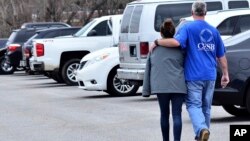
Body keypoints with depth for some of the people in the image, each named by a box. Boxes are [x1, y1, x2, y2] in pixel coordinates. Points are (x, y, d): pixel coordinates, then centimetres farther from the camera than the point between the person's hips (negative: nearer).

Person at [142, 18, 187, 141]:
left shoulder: (155, 47, 11)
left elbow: (148, 69, 12)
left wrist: (146, 90, 15)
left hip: (160, 85, 2)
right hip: (178, 85, -1)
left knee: (164, 114, 14)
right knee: (176, 114, -3)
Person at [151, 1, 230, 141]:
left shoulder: (187, 27, -6)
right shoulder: (214, 31, 10)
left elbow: (176, 41, -24)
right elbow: (221, 55, 14)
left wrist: (157, 42, -13)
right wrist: (225, 74, 22)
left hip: (194, 75, -4)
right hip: (210, 76, 4)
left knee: (194, 104, -3)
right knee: (206, 106, 16)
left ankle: (202, 129, -26)